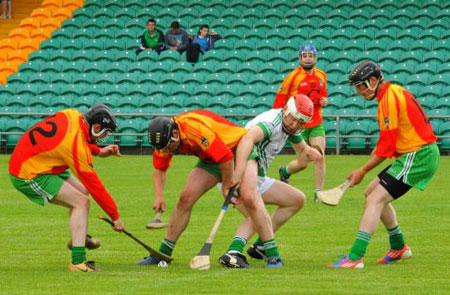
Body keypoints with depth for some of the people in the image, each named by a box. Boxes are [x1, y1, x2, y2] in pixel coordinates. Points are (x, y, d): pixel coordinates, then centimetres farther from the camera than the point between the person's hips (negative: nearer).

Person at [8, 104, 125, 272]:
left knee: (82, 191, 19)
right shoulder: (77, 147, -27)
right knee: (81, 202, -14)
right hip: (29, 176, -10)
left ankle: (79, 239, 41)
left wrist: (98, 151, 11)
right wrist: (115, 216, -12)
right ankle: (78, 261, -19)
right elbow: (94, 186, -20)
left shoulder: (72, 115, -4)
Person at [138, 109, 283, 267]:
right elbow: (159, 169, 5)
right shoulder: (165, 138, -12)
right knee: (186, 198, -5)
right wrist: (159, 196, -12)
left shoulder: (196, 127, -37)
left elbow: (226, 157, -34)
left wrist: (226, 187, -19)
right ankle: (163, 253, 7)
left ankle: (273, 255, -23)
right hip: (210, 158, 7)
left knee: (248, 197, -26)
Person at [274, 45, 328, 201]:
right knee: (303, 163, -3)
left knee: (320, 157, -8)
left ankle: (319, 193, 1)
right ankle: (285, 171, 31)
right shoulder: (293, 76, -9)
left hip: (316, 123, 4)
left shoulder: (321, 76, 8)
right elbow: (280, 99, -6)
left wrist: (324, 101, 1)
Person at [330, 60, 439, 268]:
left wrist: (363, 171, -11)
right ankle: (399, 247, 30)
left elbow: (387, 146, -18)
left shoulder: (390, 99, -17)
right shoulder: (395, 92, 14)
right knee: (372, 192, 20)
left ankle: (355, 257, -24)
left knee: (375, 200, -17)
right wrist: (379, 149, 8)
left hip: (417, 156, -11)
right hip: (421, 152, 11)